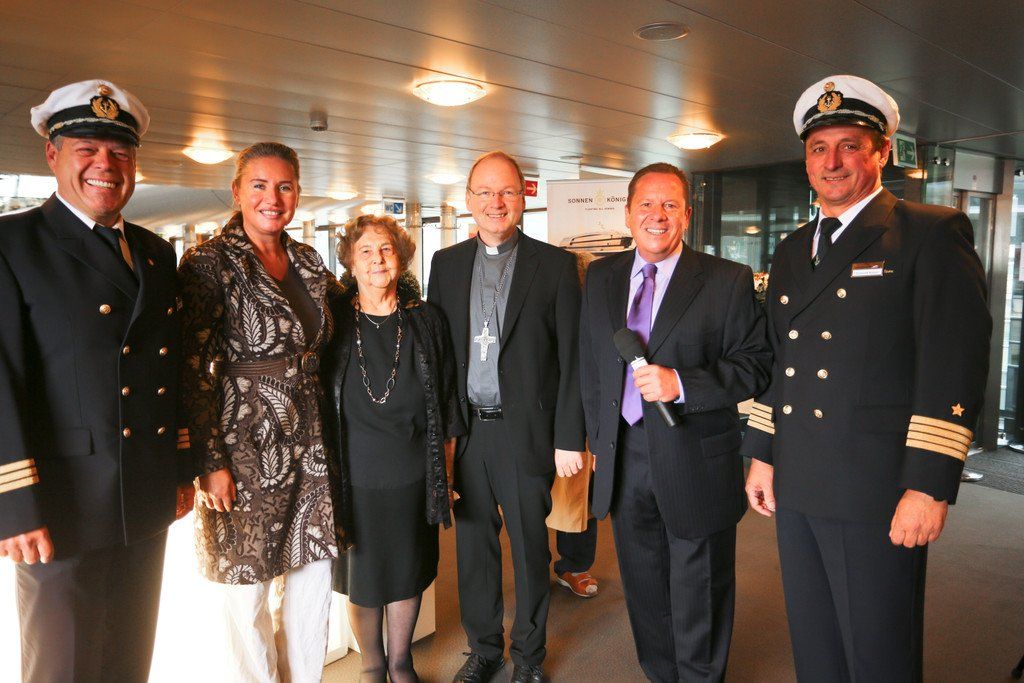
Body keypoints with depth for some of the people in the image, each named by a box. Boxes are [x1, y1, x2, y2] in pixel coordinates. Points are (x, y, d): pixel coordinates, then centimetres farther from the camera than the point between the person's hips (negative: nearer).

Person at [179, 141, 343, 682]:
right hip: (246, 446, -6)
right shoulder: (209, 263, -11)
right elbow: (193, 371, -13)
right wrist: (209, 463, -14)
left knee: (315, 568, 15)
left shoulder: (307, 260, 7)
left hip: (310, 443, 6)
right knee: (249, 582, 9)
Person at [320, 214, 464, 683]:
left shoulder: (426, 319, -1)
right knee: (362, 574, 13)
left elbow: (446, 397, 5)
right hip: (354, 472, -1)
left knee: (408, 571, 15)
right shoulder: (333, 319, -5)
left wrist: (443, 463, 6)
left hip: (412, 473, 1)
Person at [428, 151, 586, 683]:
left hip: (526, 430, -2)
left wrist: (569, 436, -6)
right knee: (473, 544, 14)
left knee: (530, 545, 10)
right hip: (465, 432, 3)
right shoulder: (446, 263, 8)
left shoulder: (554, 264, -1)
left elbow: (570, 356, -3)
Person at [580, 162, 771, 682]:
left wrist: (682, 385, -23)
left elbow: (755, 365, -10)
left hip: (695, 463, -4)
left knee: (698, 597, 13)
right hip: (622, 458, 5)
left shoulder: (729, 281, -8)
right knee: (643, 590, 21)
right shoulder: (600, 277, 6)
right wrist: (599, 436, 10)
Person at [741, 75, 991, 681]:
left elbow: (954, 367, -14)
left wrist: (928, 488, -18)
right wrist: (762, 455, 14)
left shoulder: (932, 234, -7)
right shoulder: (792, 251, 14)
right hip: (795, 489, 6)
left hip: (877, 494, -6)